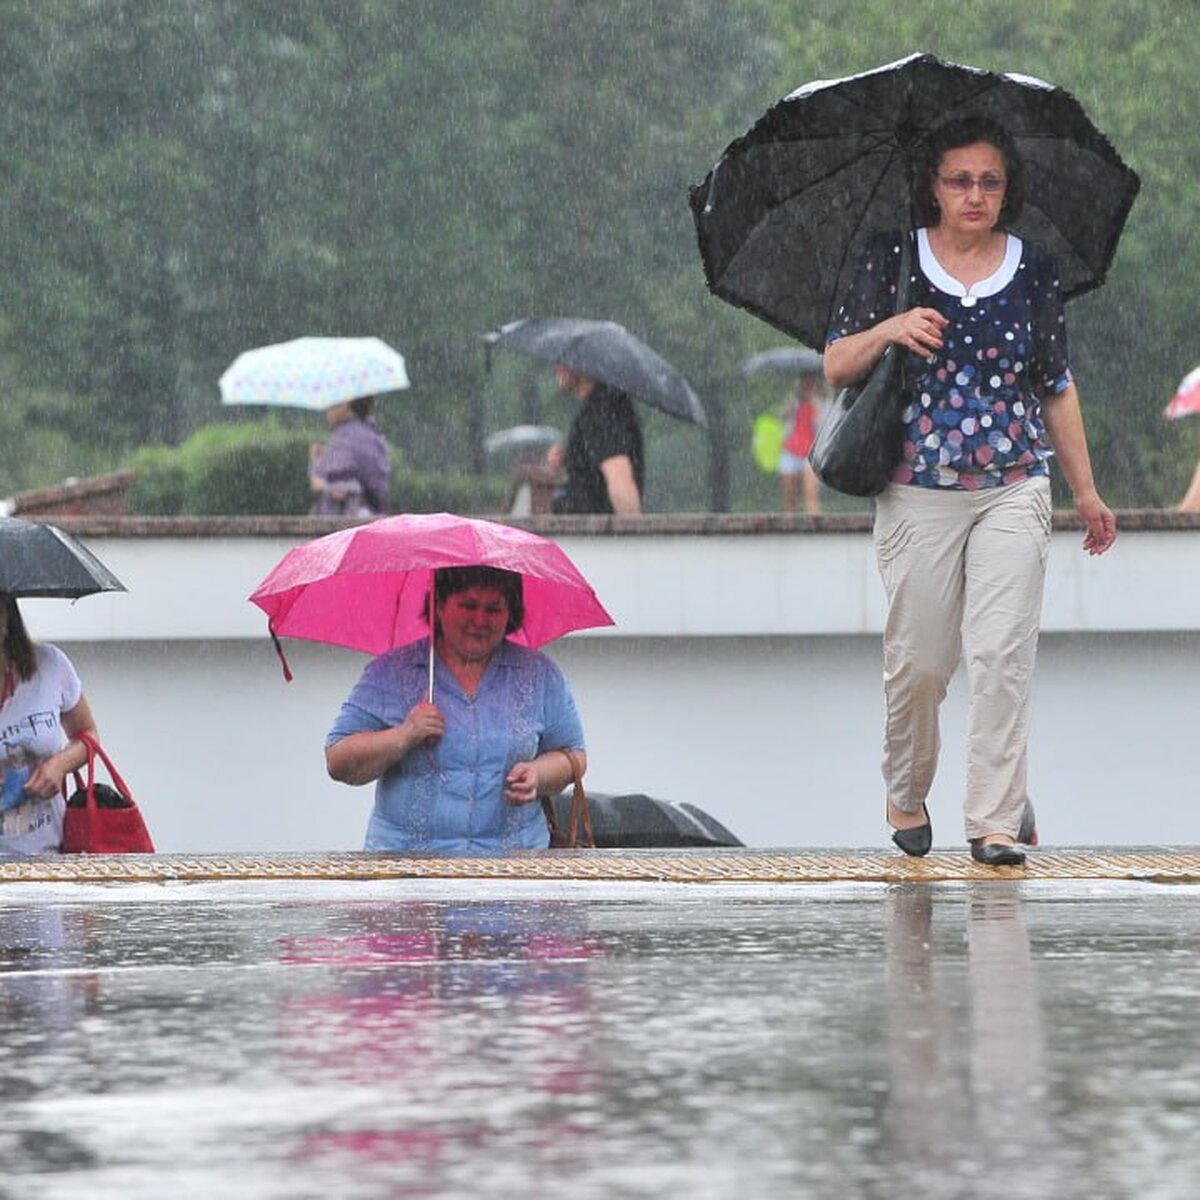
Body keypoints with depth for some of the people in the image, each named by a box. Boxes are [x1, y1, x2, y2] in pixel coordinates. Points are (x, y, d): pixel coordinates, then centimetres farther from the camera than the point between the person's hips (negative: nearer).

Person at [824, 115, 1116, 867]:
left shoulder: (1035, 270, 7)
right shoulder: (892, 262, 3)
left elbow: (1058, 389, 15)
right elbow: (836, 368, 3)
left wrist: (1086, 492, 17)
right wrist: (887, 331, -17)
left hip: (1014, 490, 1)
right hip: (917, 491, -1)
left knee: (1002, 651, -11)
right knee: (919, 659, 2)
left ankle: (996, 819, -8)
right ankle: (906, 797, 25)